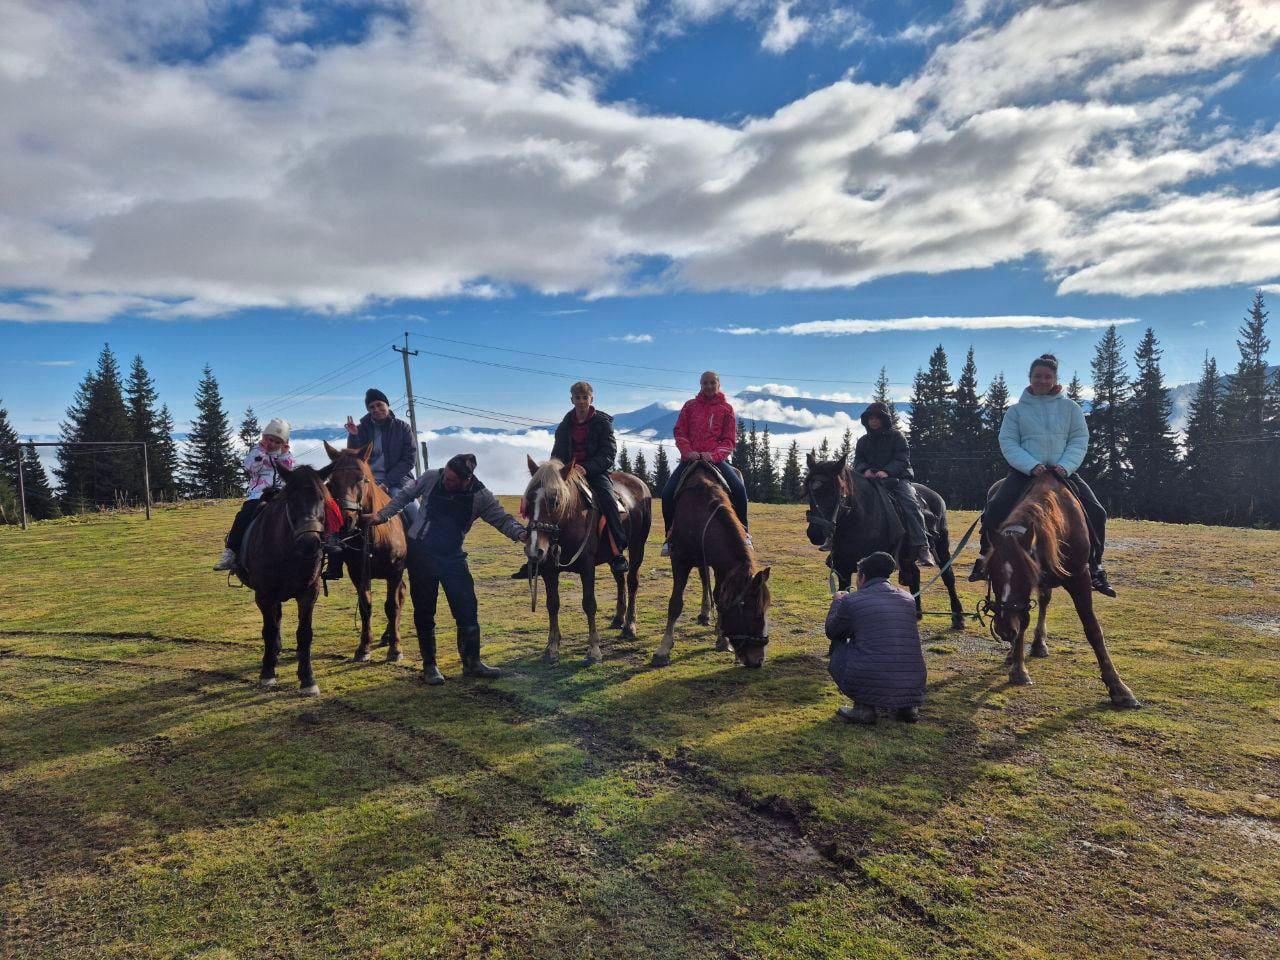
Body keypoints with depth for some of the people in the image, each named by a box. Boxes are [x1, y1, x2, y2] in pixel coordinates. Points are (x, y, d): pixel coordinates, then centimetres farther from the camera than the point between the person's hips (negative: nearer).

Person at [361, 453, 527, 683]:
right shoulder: (431, 478, -11)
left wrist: (520, 533, -28)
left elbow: (502, 518, -9)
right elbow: (404, 496, 5)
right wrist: (381, 515, 3)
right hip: (420, 552, -1)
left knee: (468, 608, -1)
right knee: (424, 612, 4)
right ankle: (429, 666, 17)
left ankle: (472, 663, 12)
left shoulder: (480, 495, -11)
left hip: (453, 556, 1)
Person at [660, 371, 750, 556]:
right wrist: (688, 451, -13)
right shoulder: (690, 406, 10)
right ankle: (670, 536, -1)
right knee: (668, 492, -16)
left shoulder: (726, 409, 6)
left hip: (716, 457, -1)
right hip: (691, 457, 1)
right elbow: (679, 433, 6)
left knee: (739, 489, -23)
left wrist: (713, 455, -16)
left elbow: (729, 440, 1)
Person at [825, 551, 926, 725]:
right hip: (912, 688, 5)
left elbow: (831, 632, 15)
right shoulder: (908, 599, 11)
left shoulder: (852, 601, -3)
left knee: (838, 644, 19)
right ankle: (907, 706, 17)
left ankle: (863, 706, 10)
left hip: (867, 685, -5)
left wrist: (837, 602, 32)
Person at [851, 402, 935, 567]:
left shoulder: (896, 436, 3)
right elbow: (858, 461, 8)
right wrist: (865, 470, -17)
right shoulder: (863, 441, 16)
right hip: (871, 479, 4)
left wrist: (886, 471, -25)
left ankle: (922, 547, -30)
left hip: (897, 477, -4)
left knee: (910, 504, -26)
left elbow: (903, 460, -7)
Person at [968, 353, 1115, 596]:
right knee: (995, 510, -22)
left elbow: (1079, 441, 4)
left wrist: (1065, 466, -15)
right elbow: (1008, 443, -2)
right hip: (1025, 472, -2)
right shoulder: (1017, 409, 5)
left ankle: (1094, 566, 9)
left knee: (1096, 513, -9)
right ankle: (987, 557, -3)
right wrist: (1031, 466, -17)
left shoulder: (1070, 407, 9)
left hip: (1063, 471, 2)